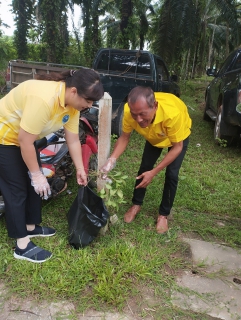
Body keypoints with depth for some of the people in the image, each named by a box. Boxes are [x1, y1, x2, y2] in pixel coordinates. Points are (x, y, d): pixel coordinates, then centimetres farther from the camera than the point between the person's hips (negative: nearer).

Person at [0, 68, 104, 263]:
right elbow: (25, 141, -31)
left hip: (24, 137, 8)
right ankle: (22, 245, 8)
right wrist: (36, 174, -21)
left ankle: (31, 226, 30)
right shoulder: (43, 98, -37)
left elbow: (73, 140, 0)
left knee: (34, 184, 12)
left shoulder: (73, 103, -9)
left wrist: (80, 170, 5)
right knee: (17, 189, -4)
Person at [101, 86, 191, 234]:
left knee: (171, 174, -8)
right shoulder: (130, 111, -37)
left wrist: (154, 172, -35)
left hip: (179, 136, -3)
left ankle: (164, 214, 12)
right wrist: (112, 159, -35)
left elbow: (177, 147, -32)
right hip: (154, 136, 3)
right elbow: (124, 137, -19)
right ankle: (136, 204, 24)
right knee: (144, 168, 2)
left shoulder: (172, 113, -47)